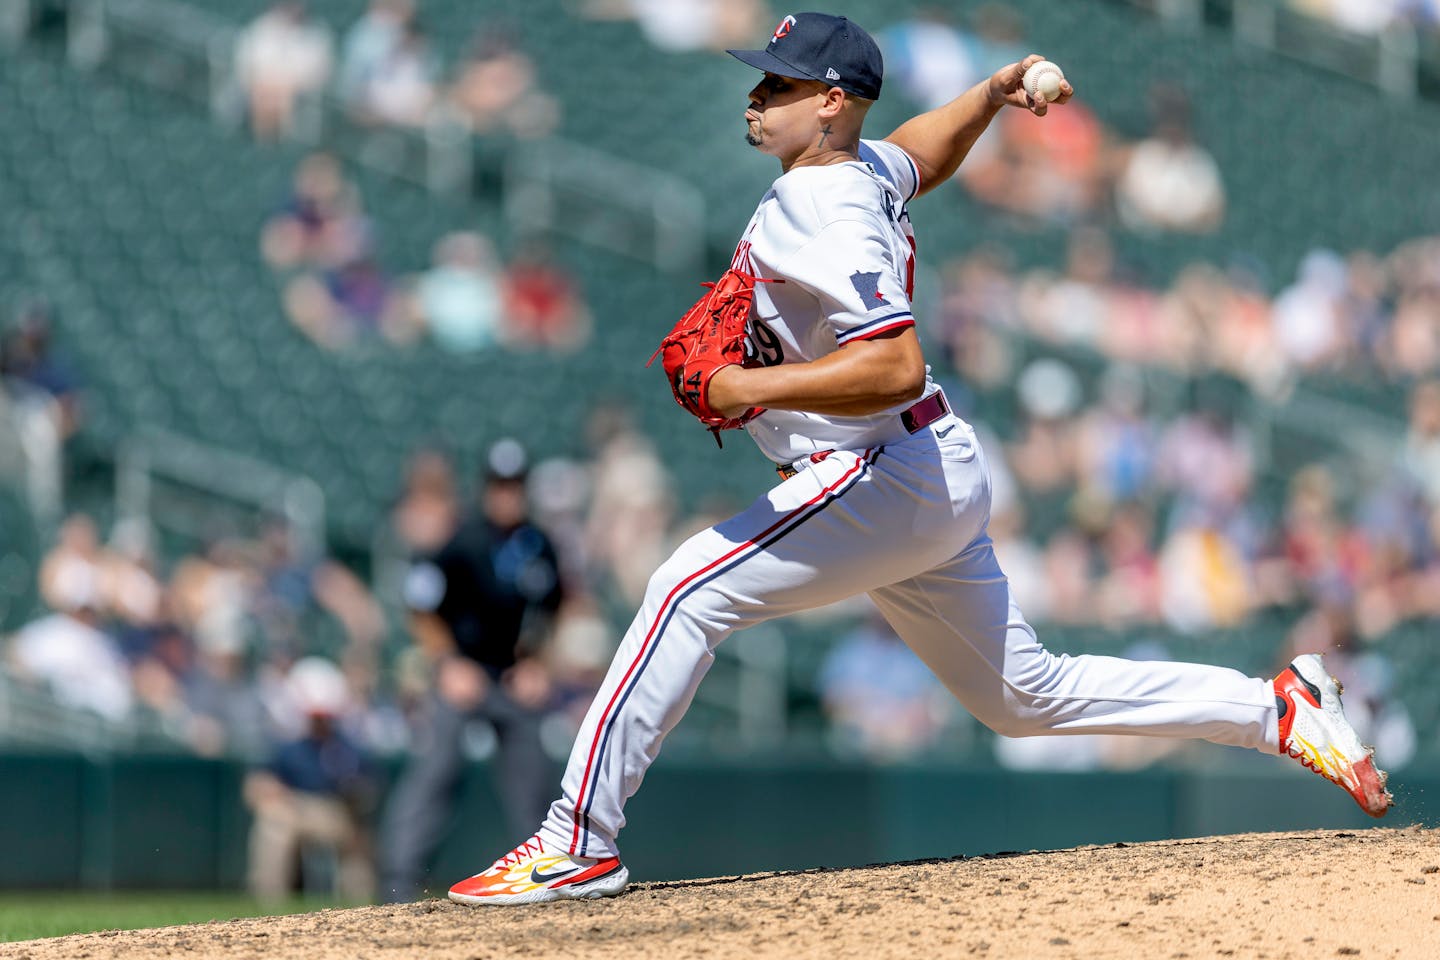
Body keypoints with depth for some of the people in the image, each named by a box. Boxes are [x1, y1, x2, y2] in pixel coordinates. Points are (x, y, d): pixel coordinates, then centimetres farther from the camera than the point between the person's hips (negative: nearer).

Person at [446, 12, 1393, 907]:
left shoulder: (826, 219, -19)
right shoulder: (866, 168, 10)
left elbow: (897, 366, -30)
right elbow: (922, 155, 35)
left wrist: (753, 388, -30)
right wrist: (992, 93, 25)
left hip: (888, 479, -11)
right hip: (937, 479, 11)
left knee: (690, 589, -17)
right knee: (1027, 695, 16)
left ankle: (579, 844, -21)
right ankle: (1280, 710, 19)